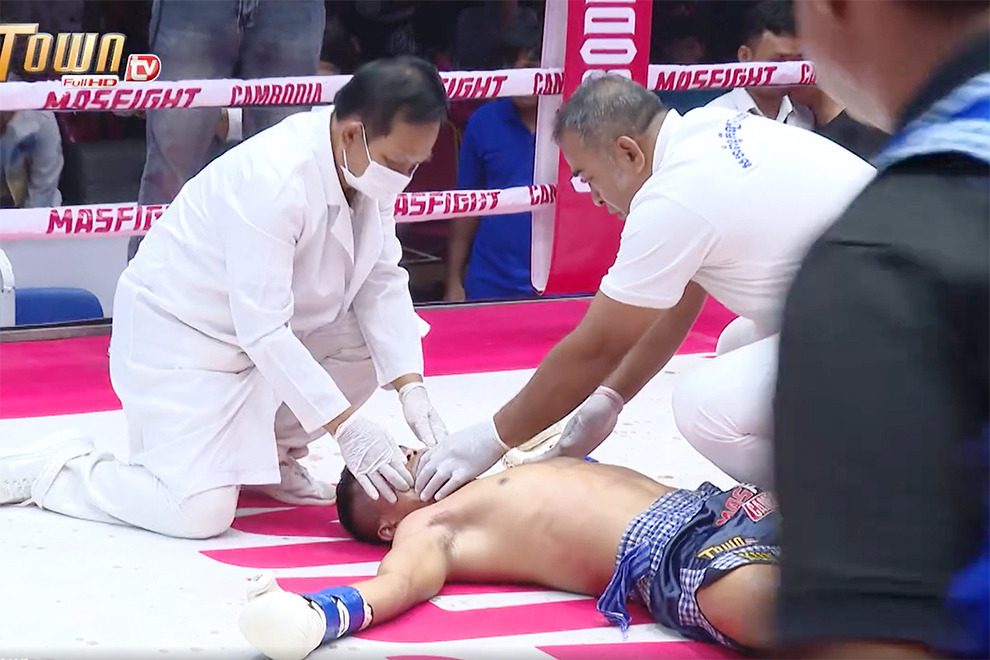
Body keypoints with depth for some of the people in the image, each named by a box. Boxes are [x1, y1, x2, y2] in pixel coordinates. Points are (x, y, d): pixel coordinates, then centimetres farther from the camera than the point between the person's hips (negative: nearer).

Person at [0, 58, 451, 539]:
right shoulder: (273, 180, -34)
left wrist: (412, 391, -18)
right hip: (182, 334, -8)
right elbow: (264, 332, -34)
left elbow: (383, 282, -5)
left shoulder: (370, 162, -9)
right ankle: (55, 469, 4)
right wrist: (347, 429, -34)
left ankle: (267, 454, 12)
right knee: (200, 513, -20)